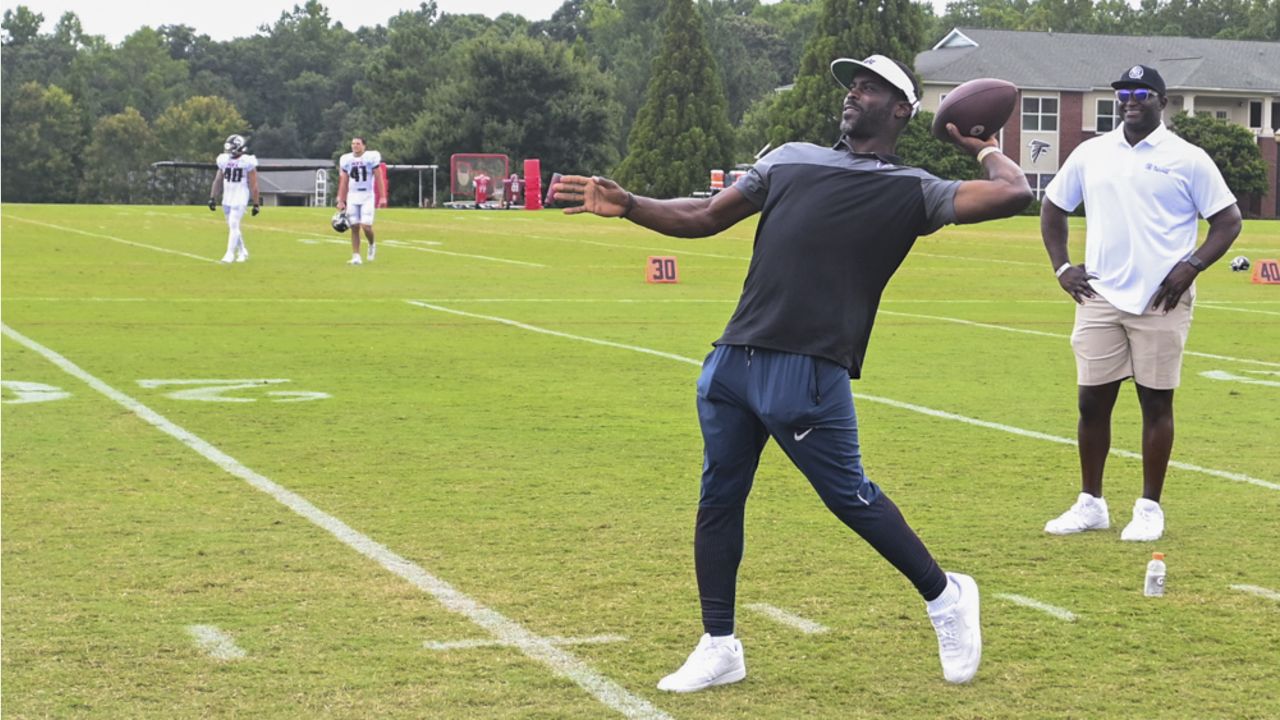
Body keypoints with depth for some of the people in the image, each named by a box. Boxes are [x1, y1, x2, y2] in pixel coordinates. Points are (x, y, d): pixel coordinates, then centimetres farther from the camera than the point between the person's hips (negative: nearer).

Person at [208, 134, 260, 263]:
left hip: (240, 199, -6)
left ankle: (230, 254, -11)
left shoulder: (247, 162, -10)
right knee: (232, 226, 12)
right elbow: (218, 181, 12)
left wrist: (256, 204, -7)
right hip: (227, 198, 6)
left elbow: (253, 185, -8)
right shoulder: (224, 160, 5)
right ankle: (242, 252, 27)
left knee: (233, 224, -14)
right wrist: (213, 198, 9)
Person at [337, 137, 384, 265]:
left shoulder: (371, 157, -5)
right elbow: (344, 182, 12)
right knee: (354, 227, 1)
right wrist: (340, 201, 10)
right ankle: (356, 256, 4)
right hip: (352, 196, 4)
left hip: (367, 196, -3)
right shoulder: (346, 160, 6)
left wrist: (382, 196, -9)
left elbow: (378, 178, -4)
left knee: (366, 226, -12)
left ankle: (372, 246, 18)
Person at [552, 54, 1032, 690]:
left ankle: (945, 597, 22)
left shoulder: (911, 192, 2)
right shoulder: (791, 158, 19)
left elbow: (1013, 194, -8)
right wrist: (627, 206, 10)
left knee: (849, 496, -1)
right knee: (718, 500, 8)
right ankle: (719, 647, 19)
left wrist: (984, 148, 10)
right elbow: (704, 217, 21)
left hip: (809, 371, -6)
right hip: (733, 360, 6)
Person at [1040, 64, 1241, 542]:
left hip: (1160, 302, -3)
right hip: (1100, 298, 4)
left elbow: (1228, 220, -1)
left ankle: (1150, 508, 11)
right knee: (1092, 400, 5)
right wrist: (1061, 267, 8)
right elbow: (1053, 208, 20)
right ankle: (1091, 503, 16)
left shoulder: (1187, 159, -2)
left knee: (1156, 401, 2)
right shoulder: (1090, 154, 9)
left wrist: (1191, 265, -13)